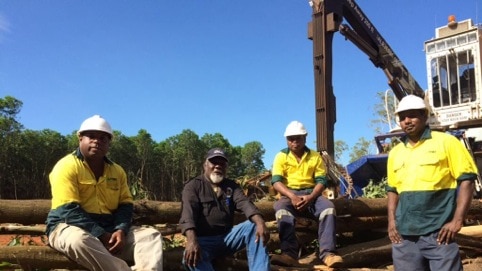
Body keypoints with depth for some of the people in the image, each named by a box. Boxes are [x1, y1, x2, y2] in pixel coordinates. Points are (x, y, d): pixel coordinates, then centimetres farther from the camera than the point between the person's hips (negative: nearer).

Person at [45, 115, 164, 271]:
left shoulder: (117, 171, 12)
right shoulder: (67, 166, -8)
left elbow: (125, 205, 8)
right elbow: (69, 210, -17)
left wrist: (121, 230, -14)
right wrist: (101, 235, -22)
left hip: (109, 229, 6)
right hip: (71, 227, -6)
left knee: (151, 235, -12)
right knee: (80, 240, -41)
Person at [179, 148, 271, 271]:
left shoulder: (232, 186, 13)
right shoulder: (193, 186, 1)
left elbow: (244, 203, -8)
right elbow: (188, 213, -17)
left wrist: (260, 222, -31)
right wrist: (192, 240, -38)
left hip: (227, 237, 4)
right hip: (204, 240, -4)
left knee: (254, 227, -20)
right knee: (191, 258, -35)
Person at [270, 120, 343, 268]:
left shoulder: (315, 156, 11)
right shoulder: (281, 156, 7)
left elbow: (321, 181, 2)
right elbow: (276, 181, -5)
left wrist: (311, 197, -19)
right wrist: (292, 196, -24)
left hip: (311, 194, 2)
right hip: (289, 195, -1)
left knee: (328, 206, -31)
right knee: (281, 207, -37)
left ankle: (327, 253, -38)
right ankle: (289, 254, -48)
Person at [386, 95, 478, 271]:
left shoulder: (446, 142, -1)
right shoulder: (395, 152, 12)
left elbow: (466, 180, -4)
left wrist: (457, 220, -11)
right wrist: (391, 220, 6)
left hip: (438, 232, -4)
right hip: (404, 234, 5)